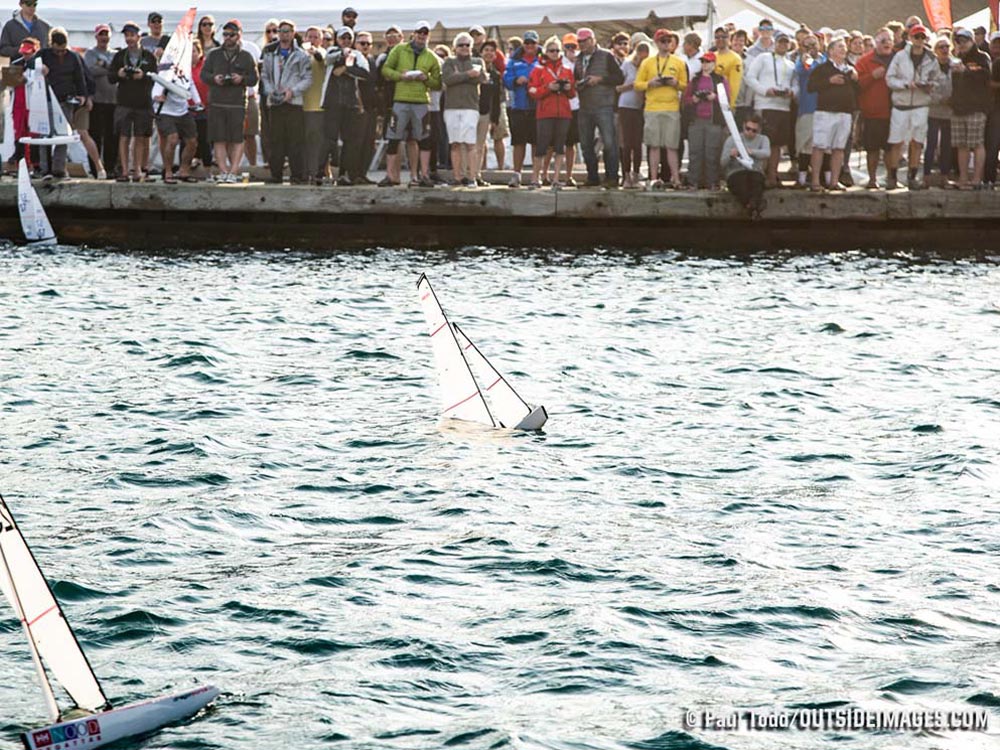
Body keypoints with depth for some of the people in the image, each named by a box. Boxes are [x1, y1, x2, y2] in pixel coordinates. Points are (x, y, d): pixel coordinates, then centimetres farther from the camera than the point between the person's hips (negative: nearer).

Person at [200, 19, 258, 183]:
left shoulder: (246, 57, 9)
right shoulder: (213, 55, 14)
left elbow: (254, 79, 6)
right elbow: (203, 74, 11)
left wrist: (242, 79, -14)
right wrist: (214, 78, -10)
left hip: (238, 103, -1)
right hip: (217, 103, 1)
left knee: (237, 140, -5)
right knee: (219, 140, -3)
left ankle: (233, 171, -3)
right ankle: (223, 171, -1)